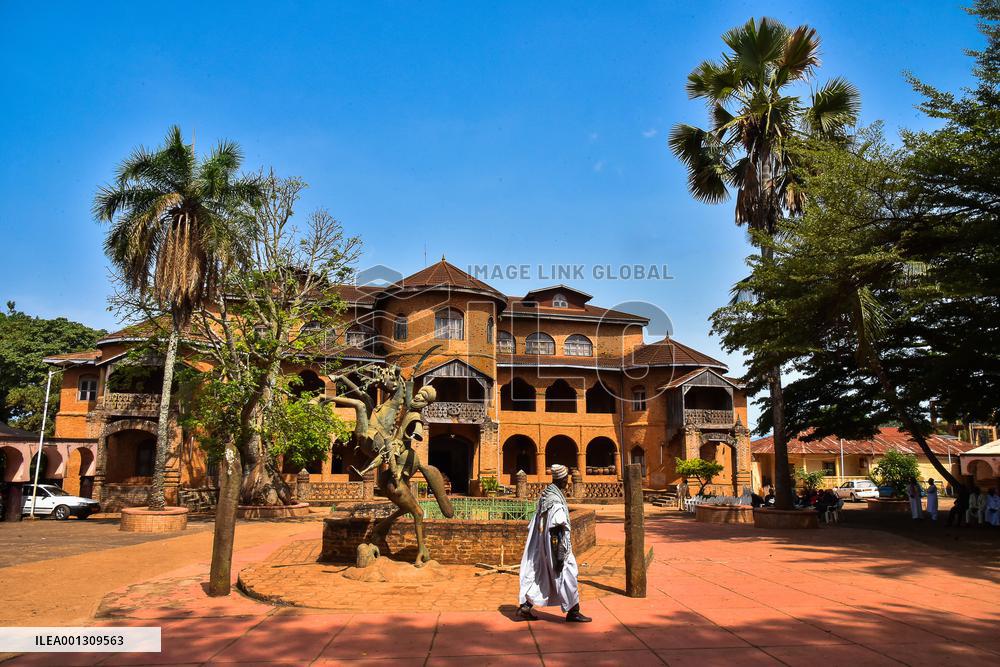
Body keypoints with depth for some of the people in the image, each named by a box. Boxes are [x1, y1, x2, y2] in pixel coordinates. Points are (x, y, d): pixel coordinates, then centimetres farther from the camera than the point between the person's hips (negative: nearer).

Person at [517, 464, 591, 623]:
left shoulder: (545, 495, 7)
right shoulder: (556, 499, -20)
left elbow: (534, 524, 14)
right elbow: (558, 528, -23)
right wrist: (560, 554, -21)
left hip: (542, 546, 9)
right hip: (554, 544, -9)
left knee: (538, 575, 14)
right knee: (566, 574, 3)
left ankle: (524, 607, 15)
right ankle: (572, 612, 13)